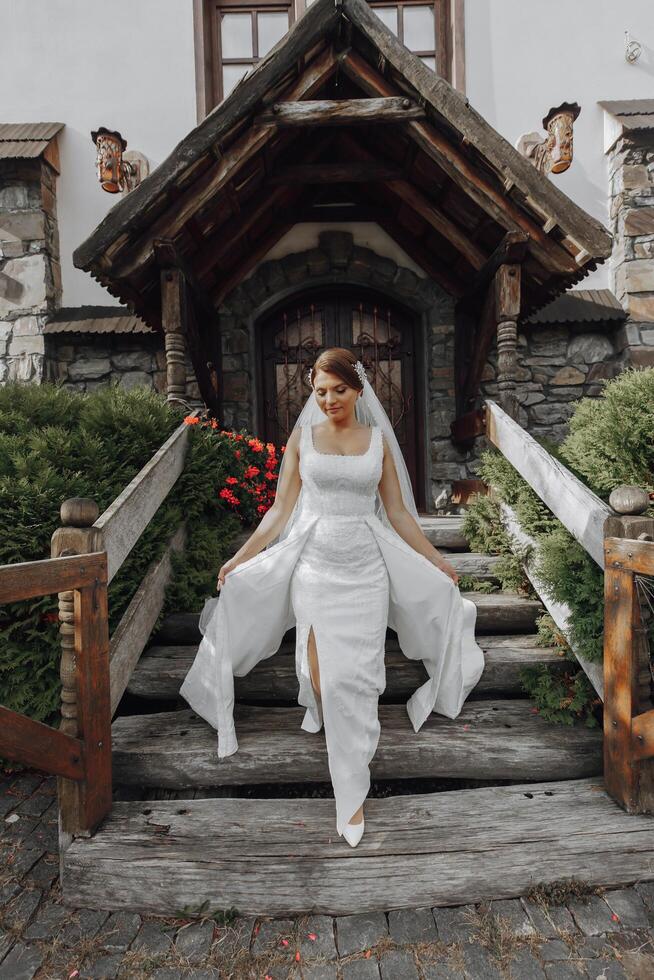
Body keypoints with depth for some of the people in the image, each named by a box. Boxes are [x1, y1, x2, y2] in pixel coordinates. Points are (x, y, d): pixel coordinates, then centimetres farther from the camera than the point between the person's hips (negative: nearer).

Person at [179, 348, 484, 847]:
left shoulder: (378, 440, 5)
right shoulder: (303, 436, 4)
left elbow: (398, 513, 8)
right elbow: (281, 509, 4)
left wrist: (437, 560, 10)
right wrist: (240, 558, 1)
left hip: (365, 566, 0)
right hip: (314, 562, 0)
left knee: (358, 677, -1)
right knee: (319, 669, 4)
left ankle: (353, 791, 16)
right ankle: (318, 703, 45)